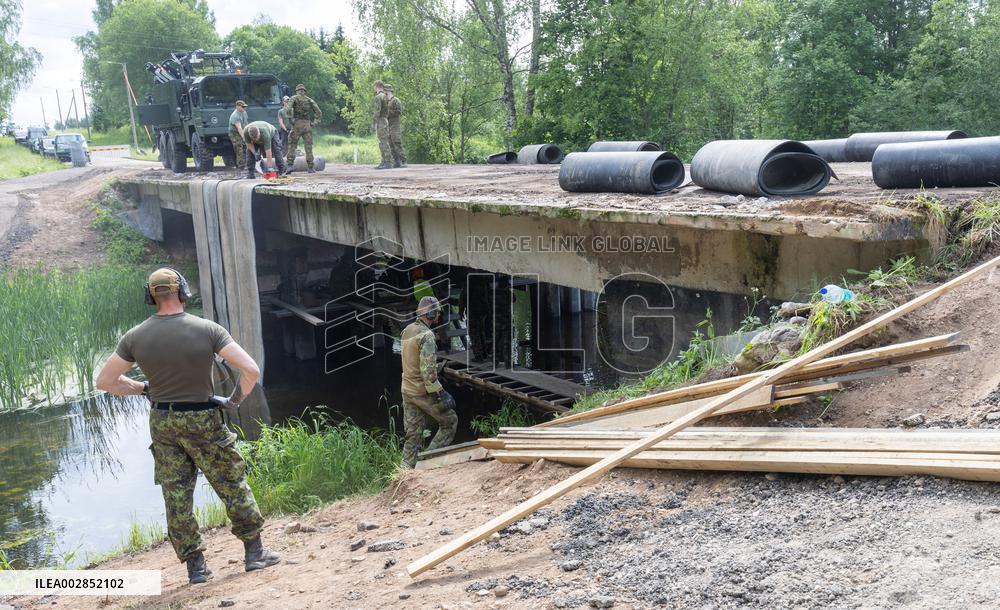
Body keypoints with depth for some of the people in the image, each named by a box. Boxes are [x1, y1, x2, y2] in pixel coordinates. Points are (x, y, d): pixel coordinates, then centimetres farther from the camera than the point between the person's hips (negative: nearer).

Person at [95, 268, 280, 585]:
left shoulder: (135, 337, -4)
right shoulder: (207, 329, -13)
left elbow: (105, 381, 4)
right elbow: (251, 370, -18)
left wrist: (143, 388, 14)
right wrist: (237, 398, -2)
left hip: (162, 423, 3)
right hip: (203, 422, -3)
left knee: (176, 495, 11)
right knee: (232, 485, 11)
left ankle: (195, 565, 17)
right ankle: (255, 551, 16)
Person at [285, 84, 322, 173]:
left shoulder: (294, 98, 4)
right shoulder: (310, 100, 13)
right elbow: (319, 113, 8)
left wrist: (291, 119, -5)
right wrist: (314, 122, 11)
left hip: (297, 125, -2)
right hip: (307, 125, 2)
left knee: (292, 145, 4)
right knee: (308, 146, 6)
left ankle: (290, 165, -5)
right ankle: (311, 167, 5)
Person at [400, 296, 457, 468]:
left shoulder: (406, 331, 10)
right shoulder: (426, 335, -18)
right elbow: (428, 369, -24)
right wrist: (440, 393, -20)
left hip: (407, 390, 8)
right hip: (424, 391, -8)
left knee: (412, 434, 12)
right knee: (450, 421, 8)